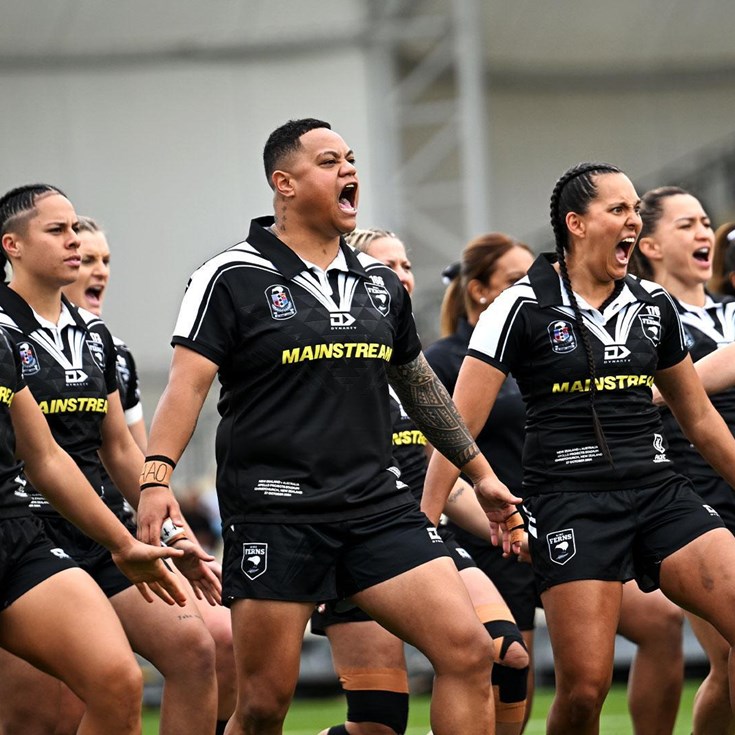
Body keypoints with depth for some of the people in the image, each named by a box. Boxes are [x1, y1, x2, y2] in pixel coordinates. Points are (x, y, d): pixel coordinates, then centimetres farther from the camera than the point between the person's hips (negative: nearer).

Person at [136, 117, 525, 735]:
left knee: (469, 652, -9)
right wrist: (157, 478, -24)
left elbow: (419, 384, 27)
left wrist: (480, 473, 30)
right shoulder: (234, 278, -3)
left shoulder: (381, 282, 14)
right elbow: (188, 383, -10)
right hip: (275, 511, -5)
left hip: (376, 503, 5)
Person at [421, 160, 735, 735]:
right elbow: (459, 426, -6)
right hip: (571, 503, -5)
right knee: (584, 687, -11)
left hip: (659, 491, 5)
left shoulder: (654, 305, 11)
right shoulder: (524, 306, -4)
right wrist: (425, 521, -12)